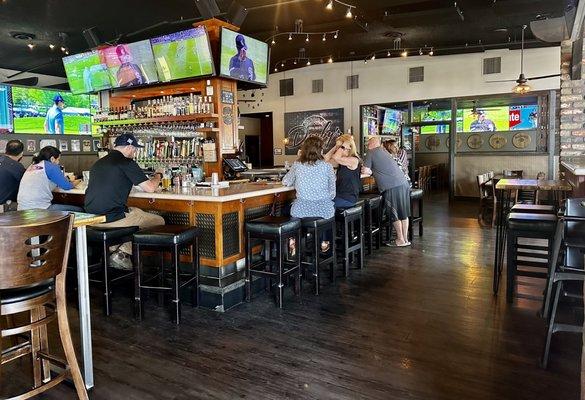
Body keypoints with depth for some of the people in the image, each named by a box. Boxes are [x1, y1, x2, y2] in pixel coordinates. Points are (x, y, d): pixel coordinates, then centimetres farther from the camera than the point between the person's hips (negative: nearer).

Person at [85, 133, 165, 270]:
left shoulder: (98, 163, 16)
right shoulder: (126, 162, -8)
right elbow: (149, 188, -9)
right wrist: (158, 175, 12)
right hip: (112, 217, -9)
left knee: (137, 212, 31)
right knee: (159, 221, 4)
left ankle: (113, 249, 17)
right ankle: (123, 253, -1)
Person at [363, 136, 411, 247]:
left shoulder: (371, 152, 1)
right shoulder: (384, 151, 22)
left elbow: (366, 171, -1)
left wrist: (372, 171, 16)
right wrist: (375, 170, 26)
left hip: (392, 187, -7)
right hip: (404, 183, 7)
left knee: (395, 215, 6)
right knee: (404, 213, 14)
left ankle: (401, 240, 14)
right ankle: (405, 239, 22)